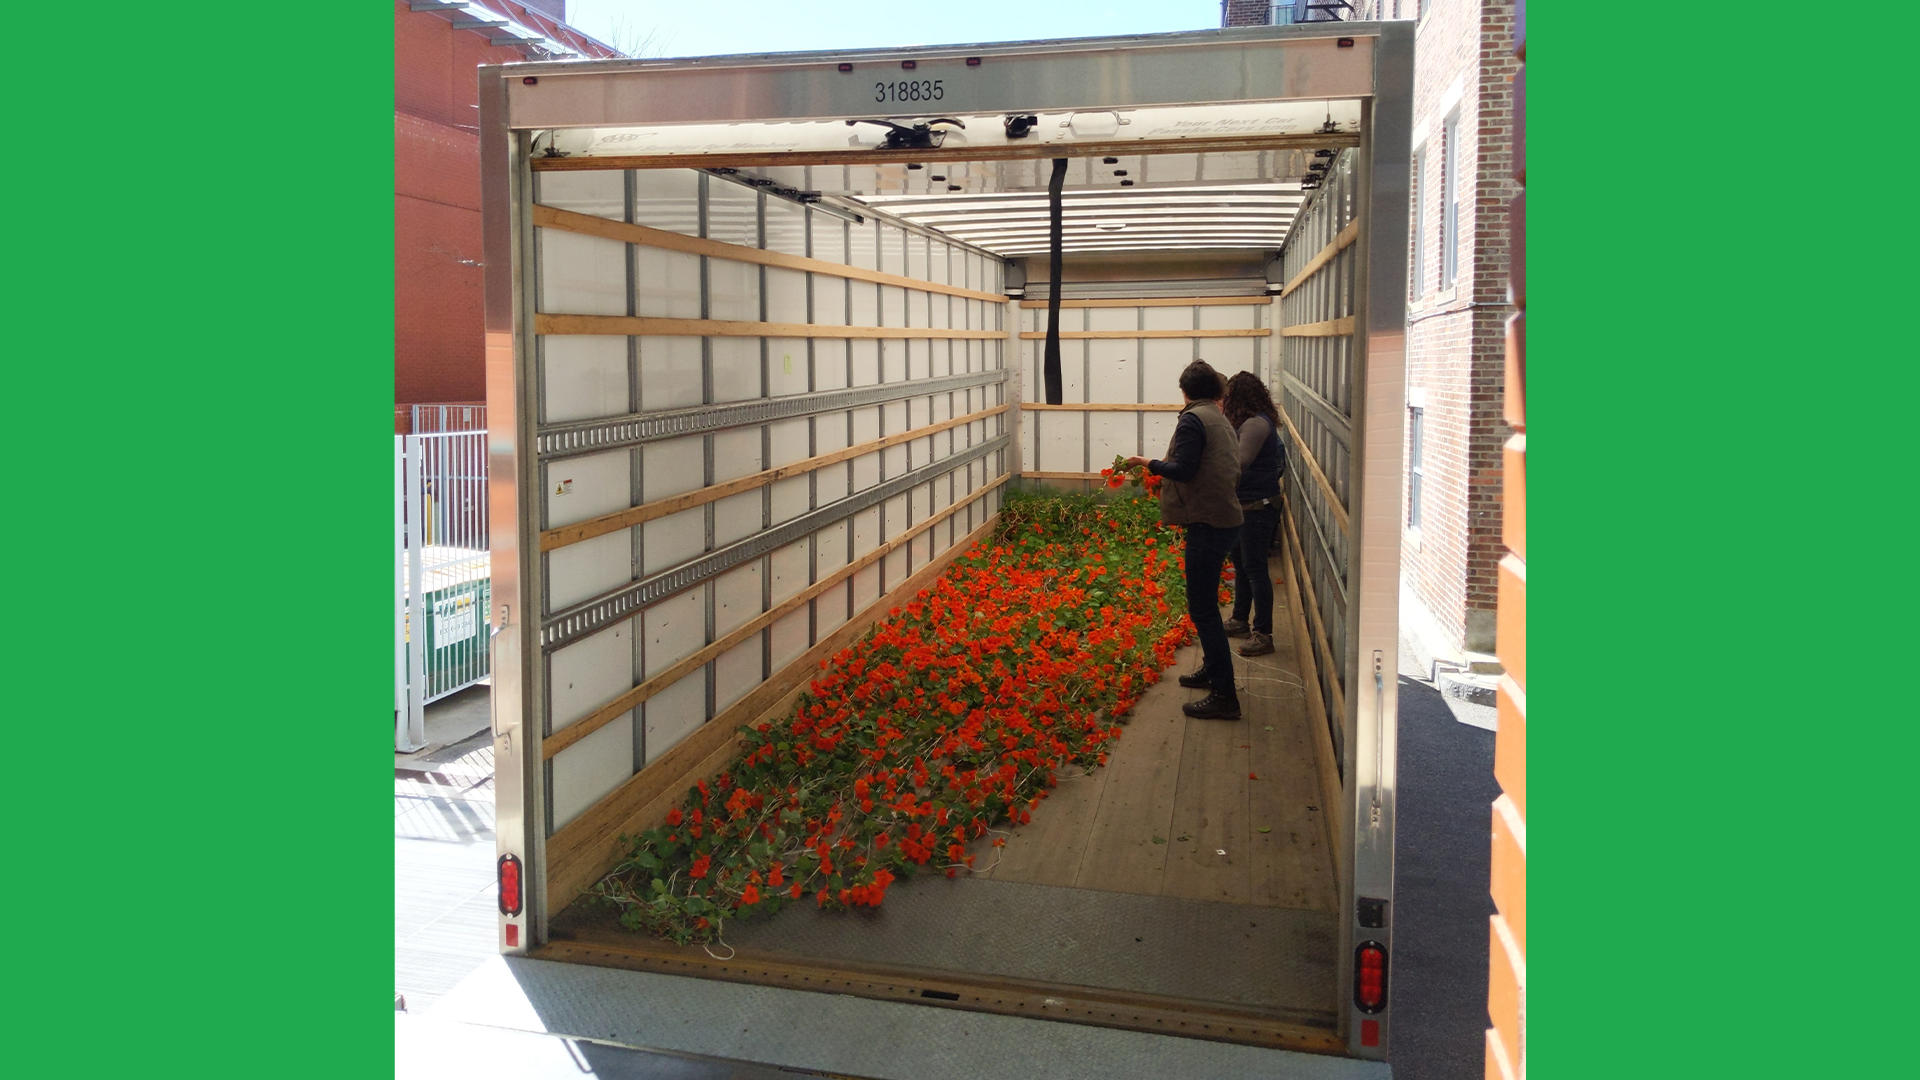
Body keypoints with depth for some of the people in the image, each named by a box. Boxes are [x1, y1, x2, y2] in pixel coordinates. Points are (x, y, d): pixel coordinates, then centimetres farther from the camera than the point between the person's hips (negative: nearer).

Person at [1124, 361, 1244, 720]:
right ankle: (1212, 670, 36)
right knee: (1205, 602, 23)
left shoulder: (1193, 419, -12)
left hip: (1207, 522, -10)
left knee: (1202, 608, -6)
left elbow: (1183, 469, -20)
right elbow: (1232, 470, 16)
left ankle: (1224, 696, -6)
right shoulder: (1222, 421, 15)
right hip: (1226, 518, 10)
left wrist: (1149, 463, -3)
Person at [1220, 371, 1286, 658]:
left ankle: (1263, 634, -1)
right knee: (1241, 564, 20)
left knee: (1254, 568, -7)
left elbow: (1239, 463, -27)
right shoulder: (1253, 422, 13)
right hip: (1246, 505, 11)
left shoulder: (1255, 424, -19)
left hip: (1258, 507, -11)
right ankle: (1240, 621, 33)